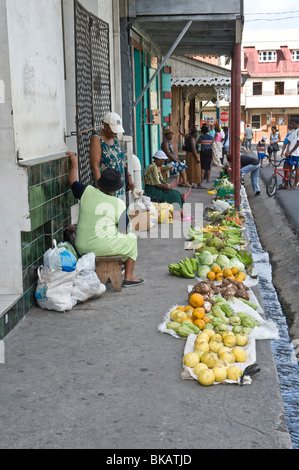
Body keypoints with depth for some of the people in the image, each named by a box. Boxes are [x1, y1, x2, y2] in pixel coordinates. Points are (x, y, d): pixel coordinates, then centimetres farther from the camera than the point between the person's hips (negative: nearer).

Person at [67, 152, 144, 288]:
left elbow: (72, 181, 17)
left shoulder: (87, 192, -4)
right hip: (102, 248, -5)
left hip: (81, 248, 5)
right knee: (132, 238, 21)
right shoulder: (119, 204, -11)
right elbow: (125, 230, -1)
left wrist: (74, 162, 27)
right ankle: (129, 277, 20)